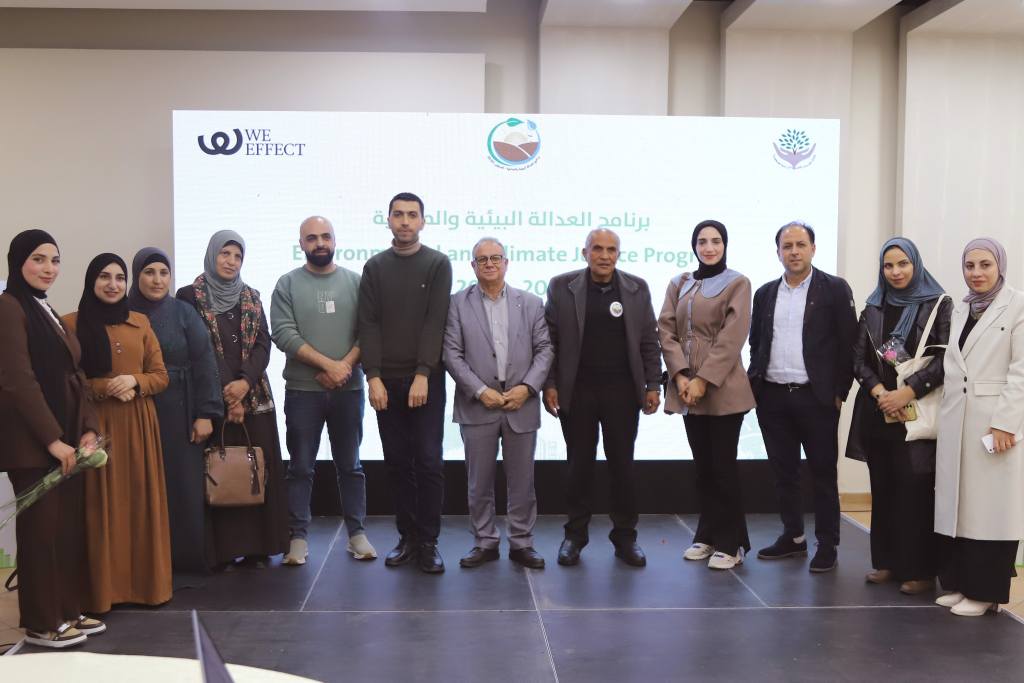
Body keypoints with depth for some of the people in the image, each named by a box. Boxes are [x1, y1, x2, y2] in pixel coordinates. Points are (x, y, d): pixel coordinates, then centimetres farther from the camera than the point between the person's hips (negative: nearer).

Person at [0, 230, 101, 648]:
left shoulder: (48, 311, 18)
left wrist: (88, 430, 4)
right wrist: (52, 439, -17)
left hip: (65, 439, 8)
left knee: (70, 527, 10)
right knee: (41, 528, -1)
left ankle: (68, 611, 21)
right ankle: (41, 623, 10)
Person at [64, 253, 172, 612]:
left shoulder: (140, 322, 11)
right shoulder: (72, 323, 0)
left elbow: (161, 376, 10)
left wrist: (133, 381, -9)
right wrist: (103, 387, -16)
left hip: (139, 424, 4)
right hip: (96, 424, -3)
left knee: (142, 501, 6)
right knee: (102, 505, -2)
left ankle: (146, 582, 16)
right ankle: (104, 588, 8)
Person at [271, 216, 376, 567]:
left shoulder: (355, 282, 5)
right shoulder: (288, 284, 1)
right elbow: (284, 334, -9)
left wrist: (345, 367, -15)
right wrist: (329, 365, -15)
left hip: (348, 389, 1)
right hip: (302, 390, -1)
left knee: (350, 465, 10)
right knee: (301, 468, 5)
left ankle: (357, 533, 18)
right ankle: (298, 537, 13)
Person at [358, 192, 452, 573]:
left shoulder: (438, 264, 2)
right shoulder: (375, 267, 9)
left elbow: (435, 323, -6)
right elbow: (368, 325, 2)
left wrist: (422, 376, -14)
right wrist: (373, 377, -8)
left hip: (426, 379, -2)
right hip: (386, 381, 2)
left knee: (428, 461, -2)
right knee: (397, 463, 6)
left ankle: (428, 542, 5)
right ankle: (407, 538, 15)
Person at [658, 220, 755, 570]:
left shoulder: (737, 284, -1)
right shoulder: (679, 284, 12)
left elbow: (732, 337, -10)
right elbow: (666, 330, 4)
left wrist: (703, 379, -15)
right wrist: (680, 375, -9)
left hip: (722, 389, -4)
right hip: (686, 388, 4)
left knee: (723, 466, -1)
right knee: (702, 465, 10)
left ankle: (731, 543, 10)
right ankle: (708, 535, 22)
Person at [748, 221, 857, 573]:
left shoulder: (834, 289, -2)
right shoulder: (765, 293, 10)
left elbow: (848, 343, -4)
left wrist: (839, 392, -7)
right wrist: (755, 382, 6)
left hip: (817, 398, -4)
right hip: (772, 398, 4)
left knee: (824, 473, 4)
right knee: (783, 472, 12)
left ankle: (827, 545, 14)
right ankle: (793, 537, 24)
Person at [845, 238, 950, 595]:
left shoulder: (939, 304, 0)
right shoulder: (873, 308, 12)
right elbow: (858, 358, 7)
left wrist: (908, 392, -15)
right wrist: (879, 392, -10)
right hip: (876, 410, 4)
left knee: (915, 490, -4)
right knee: (883, 488, 8)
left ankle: (919, 569, 4)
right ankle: (886, 561, 17)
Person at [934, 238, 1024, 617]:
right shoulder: (960, 309, 14)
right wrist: (945, 417, 8)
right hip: (955, 422, 6)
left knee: (990, 507, 0)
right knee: (956, 504, 8)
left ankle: (984, 591, 9)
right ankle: (958, 583, 18)